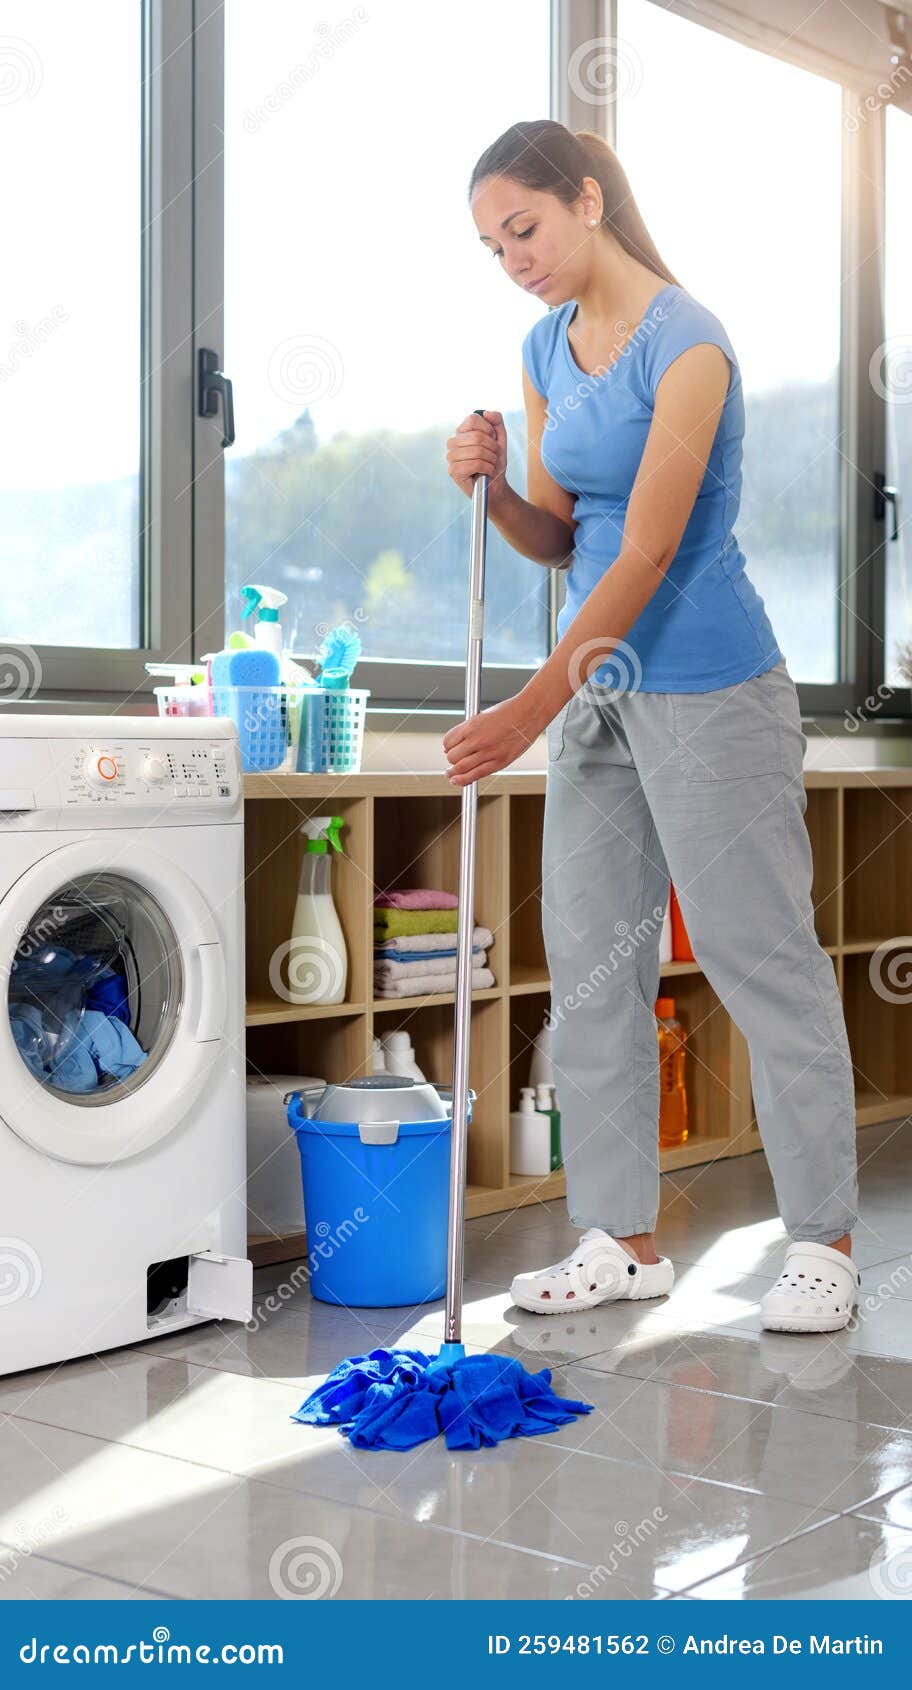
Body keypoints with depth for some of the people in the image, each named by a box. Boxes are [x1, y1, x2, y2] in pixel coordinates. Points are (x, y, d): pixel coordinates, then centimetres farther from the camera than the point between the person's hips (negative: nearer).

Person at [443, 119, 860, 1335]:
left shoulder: (685, 344, -16)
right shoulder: (547, 350, 8)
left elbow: (646, 555, -21)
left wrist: (529, 713, -24)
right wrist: (492, 486, -8)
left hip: (707, 689, -8)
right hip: (598, 684, 8)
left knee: (762, 954, 0)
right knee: (591, 960, 8)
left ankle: (823, 1242, 12)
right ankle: (623, 1238, 19)